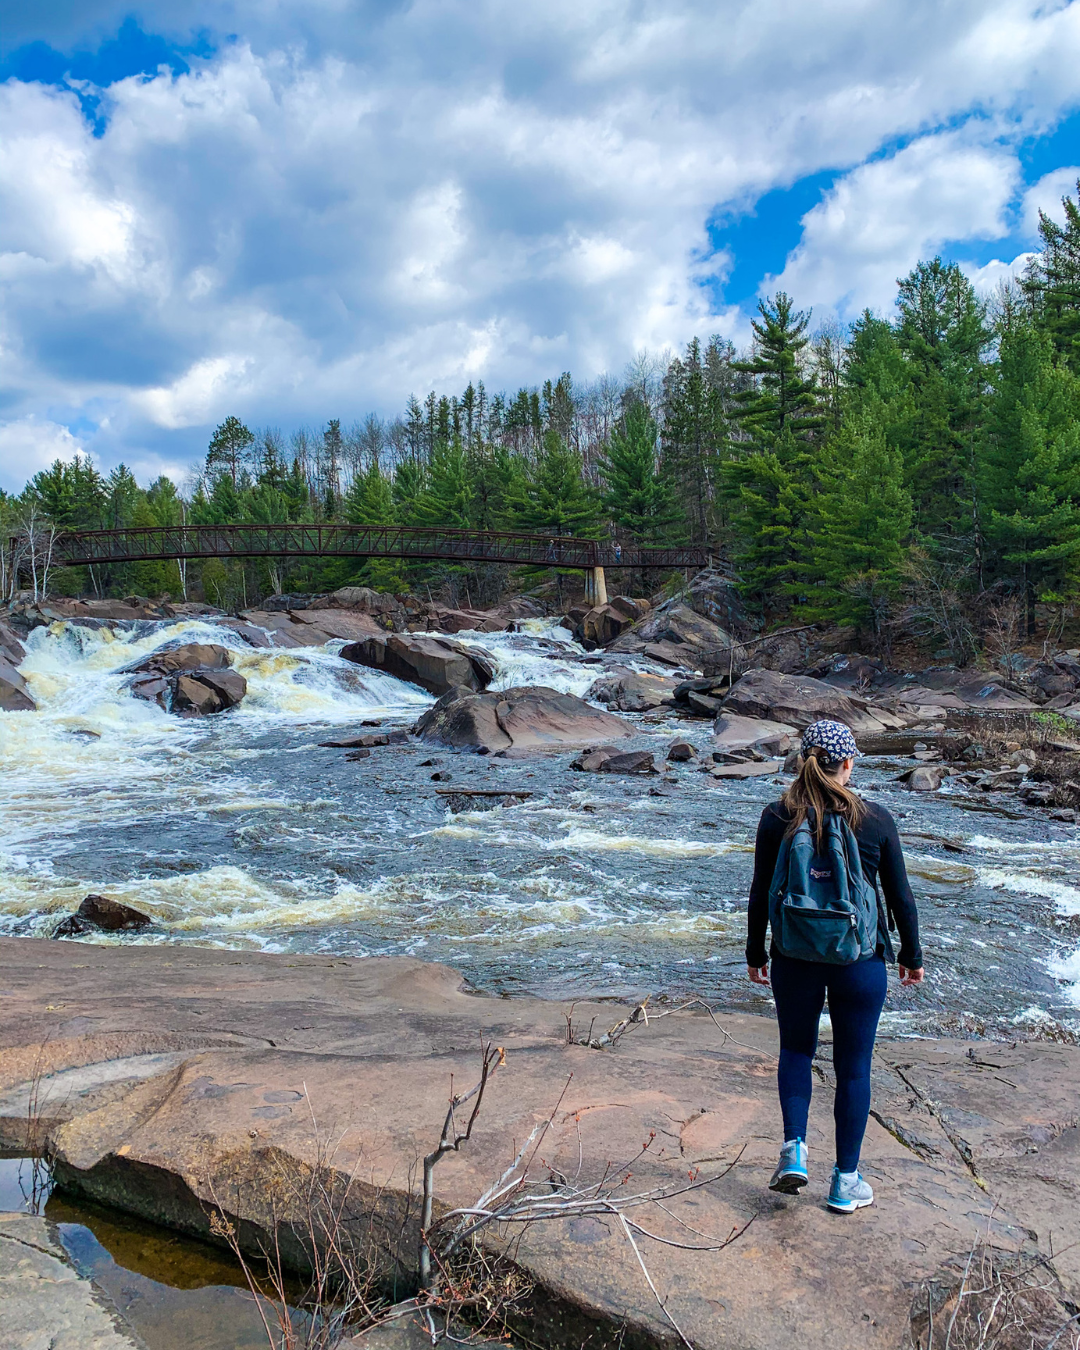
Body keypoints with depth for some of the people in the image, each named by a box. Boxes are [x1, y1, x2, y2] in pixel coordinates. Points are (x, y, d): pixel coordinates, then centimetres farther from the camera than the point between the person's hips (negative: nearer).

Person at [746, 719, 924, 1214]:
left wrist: (756, 953, 10)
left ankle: (795, 1148, 7)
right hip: (860, 960, 0)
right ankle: (845, 1182, 22)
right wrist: (911, 956, 13)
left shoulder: (777, 818, -7)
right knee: (853, 1066, 13)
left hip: (795, 957, 1)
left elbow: (761, 895, -3)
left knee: (795, 1049, 22)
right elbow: (900, 897, 0)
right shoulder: (876, 819, -7)